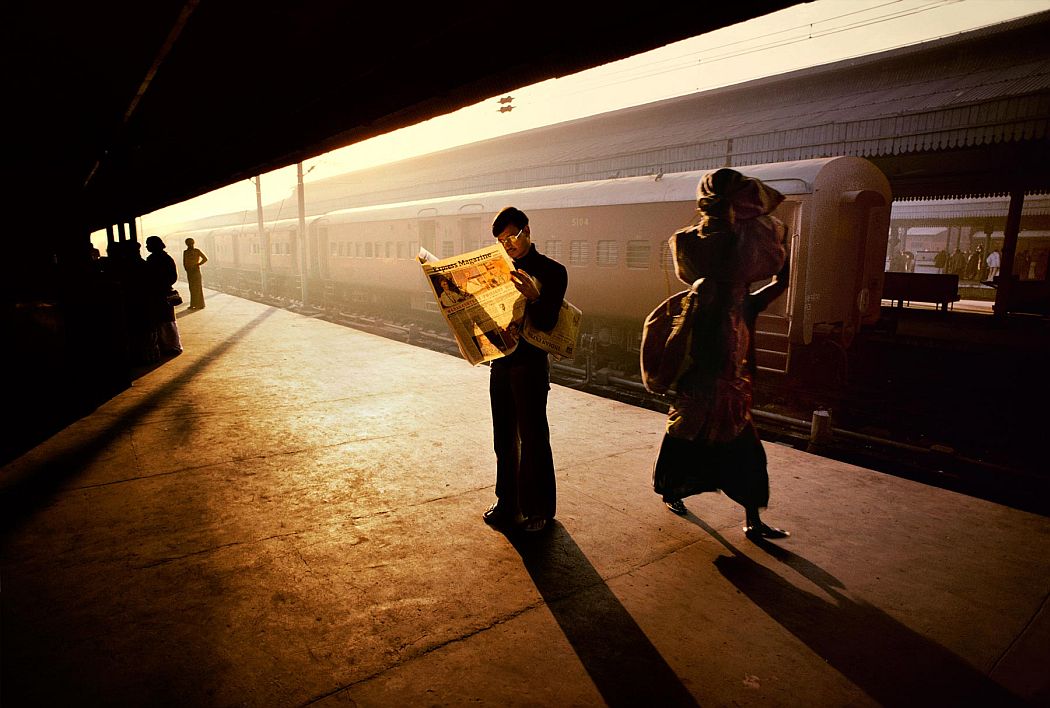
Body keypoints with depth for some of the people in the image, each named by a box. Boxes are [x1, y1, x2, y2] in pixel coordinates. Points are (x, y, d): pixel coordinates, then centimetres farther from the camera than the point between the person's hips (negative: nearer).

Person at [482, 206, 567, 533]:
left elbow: (546, 324, -14)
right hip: (500, 362, 6)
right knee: (504, 438, 13)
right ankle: (508, 503, 27)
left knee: (533, 438, 1)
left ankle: (539, 508, 16)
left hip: (530, 363, -6)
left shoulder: (552, 271, -5)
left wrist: (532, 296, -32)